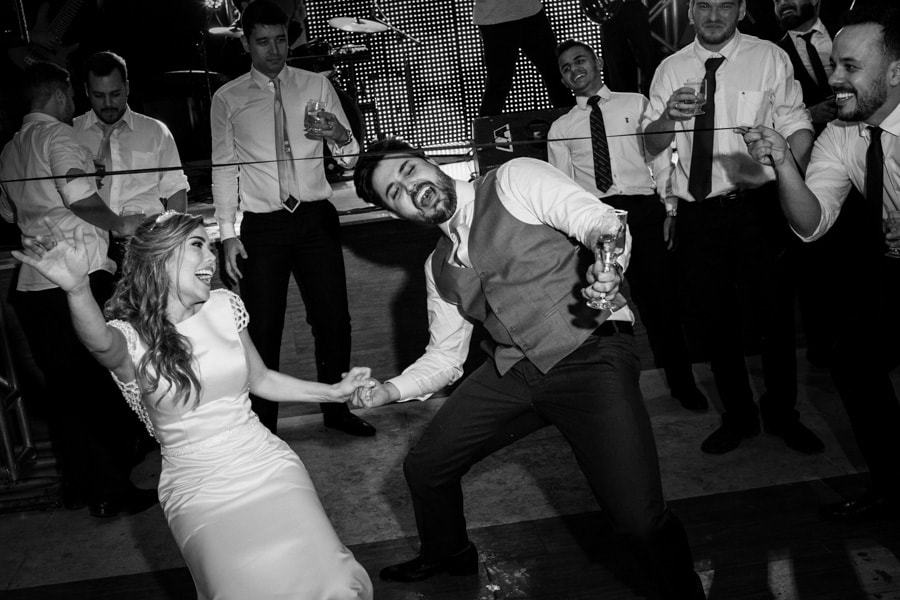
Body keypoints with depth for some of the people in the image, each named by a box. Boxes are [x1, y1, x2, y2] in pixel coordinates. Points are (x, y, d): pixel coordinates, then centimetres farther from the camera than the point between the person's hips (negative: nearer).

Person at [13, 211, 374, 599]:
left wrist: (333, 392, 19)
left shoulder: (224, 306, 3)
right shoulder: (131, 336, -9)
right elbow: (100, 341, -34)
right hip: (199, 490, -2)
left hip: (266, 465, 3)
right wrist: (77, 288, -54)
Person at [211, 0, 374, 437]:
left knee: (333, 318, 5)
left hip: (316, 217, 1)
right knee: (263, 328, 3)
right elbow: (223, 170, 5)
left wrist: (340, 136, -19)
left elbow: (350, 159, 4)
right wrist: (227, 233, -2)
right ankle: (263, 425, 16)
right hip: (262, 225, -1)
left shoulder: (316, 86, 5)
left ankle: (336, 409, 23)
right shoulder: (227, 99, 4)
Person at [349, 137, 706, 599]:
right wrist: (389, 390, 2)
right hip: (513, 369, 7)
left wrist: (607, 266, -35)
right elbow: (444, 359, 19)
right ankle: (447, 555, 43)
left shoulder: (515, 180, -2)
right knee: (424, 467, 11)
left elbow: (601, 222, -13)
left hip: (590, 355, -6)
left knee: (639, 517, -18)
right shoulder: (439, 268, 15)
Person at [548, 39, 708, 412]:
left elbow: (661, 158, 7)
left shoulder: (636, 104, 13)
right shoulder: (560, 129, 16)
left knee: (659, 297, 0)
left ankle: (682, 383, 18)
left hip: (644, 209, -1)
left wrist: (669, 209, -4)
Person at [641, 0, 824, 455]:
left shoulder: (769, 58, 1)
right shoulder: (671, 70, 7)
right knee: (710, 320, 9)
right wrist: (668, 115, -18)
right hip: (696, 212, 2)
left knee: (773, 314, 5)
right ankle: (738, 417, 29)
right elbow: (651, 145, 4)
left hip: (757, 205, -2)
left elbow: (798, 126, -5)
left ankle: (782, 414, 27)